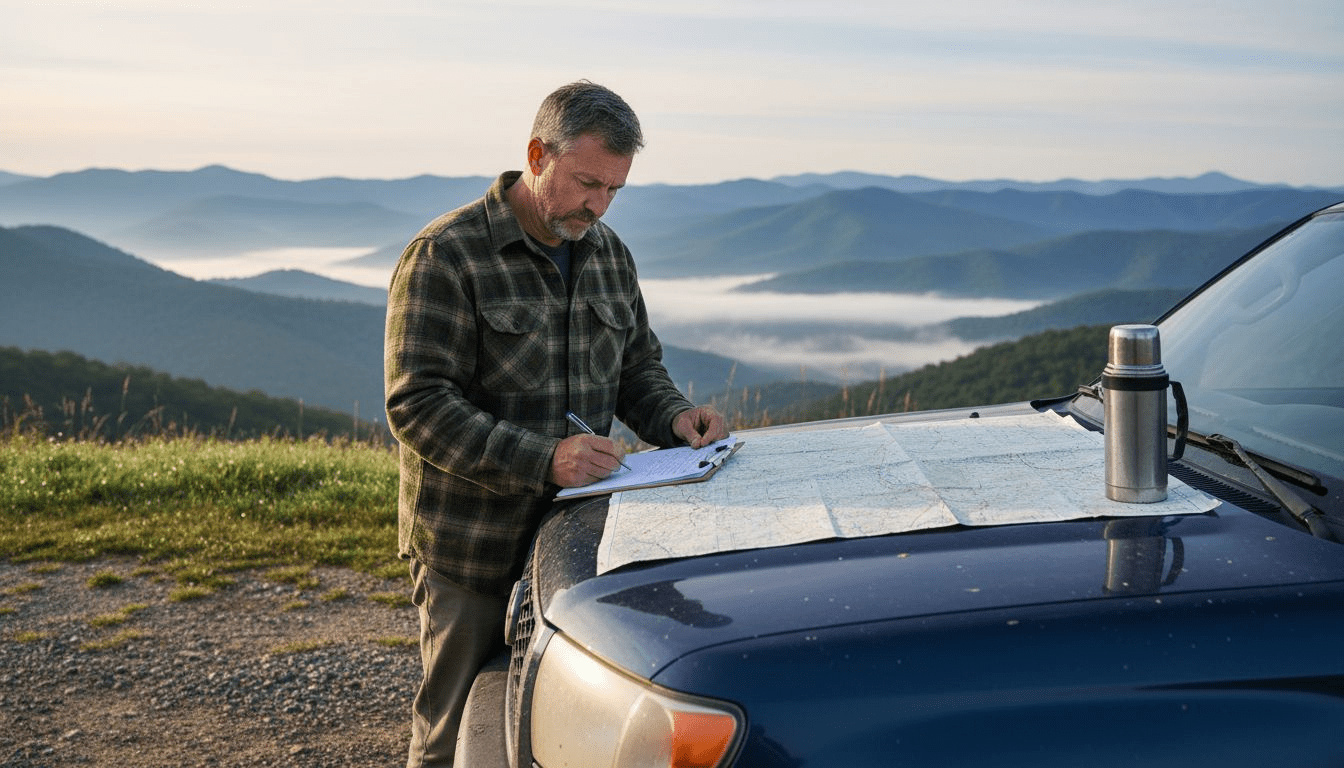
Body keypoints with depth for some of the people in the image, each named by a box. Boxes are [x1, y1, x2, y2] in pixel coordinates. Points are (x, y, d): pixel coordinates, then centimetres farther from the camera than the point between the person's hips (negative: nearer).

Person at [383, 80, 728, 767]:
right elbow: (418, 406, -17)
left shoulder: (609, 254, 11)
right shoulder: (446, 255, -10)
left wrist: (673, 417, -2)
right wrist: (542, 459, -27)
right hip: (471, 552, -5)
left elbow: (637, 365, 21)